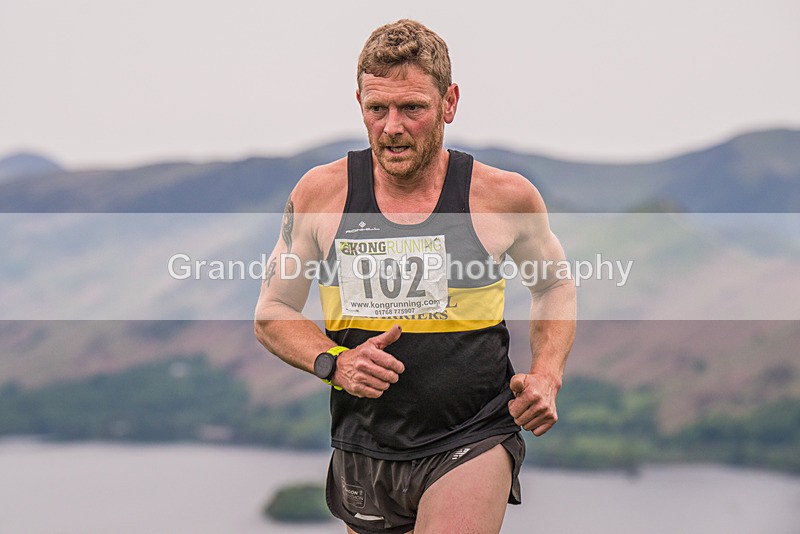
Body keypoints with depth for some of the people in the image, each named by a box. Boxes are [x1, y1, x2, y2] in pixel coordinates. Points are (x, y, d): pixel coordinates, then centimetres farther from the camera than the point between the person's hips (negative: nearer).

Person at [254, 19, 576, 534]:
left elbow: (555, 285, 15)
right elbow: (273, 314, 8)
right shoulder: (321, 193, -3)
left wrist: (546, 378, -1)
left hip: (472, 441, -3)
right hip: (363, 448, 3)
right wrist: (334, 362, -11)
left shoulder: (504, 196, -5)